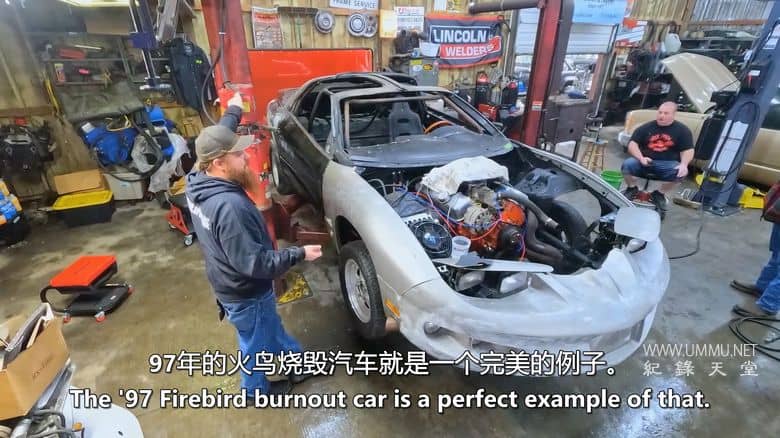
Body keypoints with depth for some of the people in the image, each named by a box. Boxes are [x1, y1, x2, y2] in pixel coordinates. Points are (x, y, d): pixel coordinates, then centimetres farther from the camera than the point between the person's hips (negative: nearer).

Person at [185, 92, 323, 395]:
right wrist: (299, 254, -26)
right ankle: (256, 389, 47)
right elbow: (253, 263, -34)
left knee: (272, 329, 29)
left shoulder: (197, 179, -9)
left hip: (228, 284, 9)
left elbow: (216, 140, 12)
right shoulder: (229, 206, -38)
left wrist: (233, 112, 21)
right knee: (257, 342, 20)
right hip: (245, 294, -9)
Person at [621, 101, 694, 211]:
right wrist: (641, 158, -22)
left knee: (680, 173, -31)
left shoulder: (683, 130, 3)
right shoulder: (646, 127, 3)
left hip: (667, 164, 0)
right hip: (645, 162, 0)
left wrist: (684, 164, -20)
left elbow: (688, 151, 1)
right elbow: (632, 144, -4)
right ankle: (632, 189, 1)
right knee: (627, 164, -30)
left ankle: (659, 194, -2)